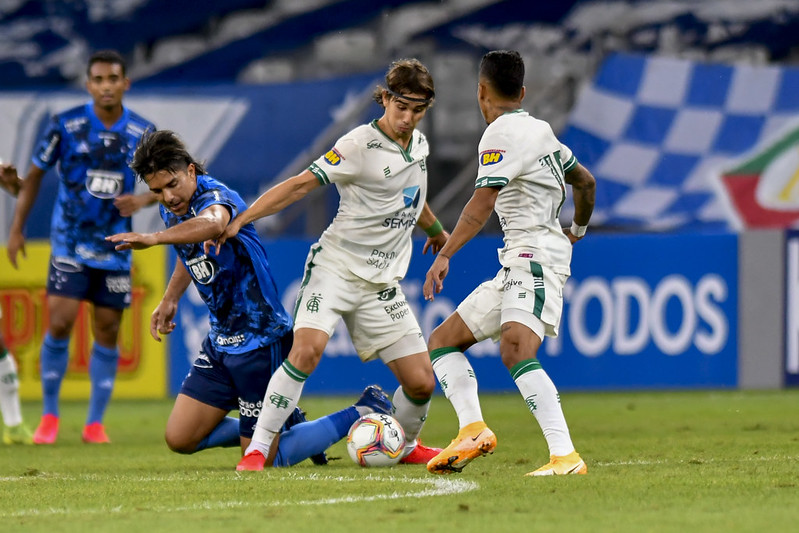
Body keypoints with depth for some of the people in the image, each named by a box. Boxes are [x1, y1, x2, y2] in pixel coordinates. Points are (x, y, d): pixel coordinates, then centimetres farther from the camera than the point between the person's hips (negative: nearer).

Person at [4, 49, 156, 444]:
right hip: (70, 243, -2)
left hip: (115, 247, 2)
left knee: (108, 331, 3)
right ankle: (49, 416, 3)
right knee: (60, 323, -11)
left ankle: (95, 423, 12)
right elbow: (35, 175, 3)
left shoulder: (143, 133, -2)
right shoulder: (66, 125, -7)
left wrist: (143, 200, -15)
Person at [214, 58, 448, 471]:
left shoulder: (418, 143, 9)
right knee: (306, 350, -28)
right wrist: (241, 219, -20)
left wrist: (435, 229, 48)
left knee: (421, 382, 1)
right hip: (336, 267, -6)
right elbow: (302, 184, -14)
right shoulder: (361, 145, -13)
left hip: (382, 282, 6)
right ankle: (257, 450, -22)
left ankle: (406, 445, 31)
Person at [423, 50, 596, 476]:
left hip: (535, 258, -11)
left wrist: (444, 255, -24)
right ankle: (472, 428, -8)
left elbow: (482, 203, -20)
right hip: (515, 266, 11)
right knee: (443, 340, 11)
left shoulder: (502, 133, -10)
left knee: (515, 352, -30)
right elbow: (584, 181, 29)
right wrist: (577, 229, 46)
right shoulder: (539, 129, 18)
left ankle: (566, 456, -38)